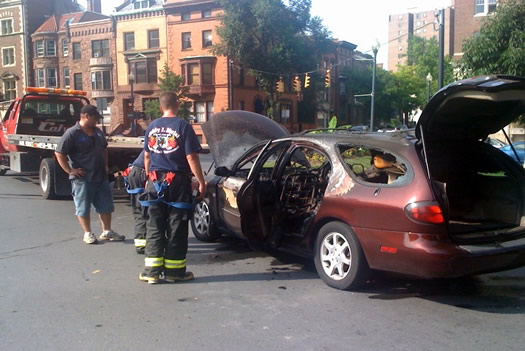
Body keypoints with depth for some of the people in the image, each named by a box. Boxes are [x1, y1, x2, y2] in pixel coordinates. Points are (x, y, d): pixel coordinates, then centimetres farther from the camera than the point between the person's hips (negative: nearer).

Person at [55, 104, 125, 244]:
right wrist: (70, 170, -15)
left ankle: (106, 231, 22)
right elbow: (59, 154, -13)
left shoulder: (97, 132, 11)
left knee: (105, 205, 11)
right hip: (82, 178, -7)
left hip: (100, 176, 7)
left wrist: (105, 165, 17)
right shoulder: (72, 133, -12)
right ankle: (88, 233, 15)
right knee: (83, 207, 4)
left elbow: (104, 148, 26)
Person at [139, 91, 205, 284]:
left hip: (155, 182, 4)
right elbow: (191, 157, -12)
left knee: (154, 228, 10)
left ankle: (152, 270, 11)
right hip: (177, 182, -4)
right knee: (176, 229, 4)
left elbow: (147, 156, 14)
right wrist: (201, 182, -7)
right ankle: (174, 271, 10)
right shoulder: (183, 126, -8)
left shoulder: (152, 127, 8)